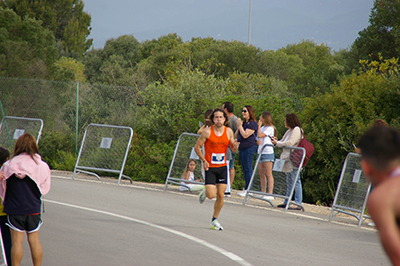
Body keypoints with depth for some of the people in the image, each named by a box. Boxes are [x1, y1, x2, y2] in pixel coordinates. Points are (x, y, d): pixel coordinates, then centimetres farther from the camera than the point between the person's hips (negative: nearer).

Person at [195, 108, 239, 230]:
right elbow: (197, 147, -2)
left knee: (220, 195, 0)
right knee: (211, 195, -12)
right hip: (210, 167, -3)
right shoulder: (207, 132, -10)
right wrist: (204, 160, -12)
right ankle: (205, 192, 25)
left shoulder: (229, 131, 0)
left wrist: (235, 146, -13)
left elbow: (233, 149, 11)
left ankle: (214, 220, 17)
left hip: (222, 167, 3)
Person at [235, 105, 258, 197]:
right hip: (242, 148, 9)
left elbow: (245, 135, -19)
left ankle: (248, 189, -6)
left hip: (249, 147, -9)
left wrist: (240, 125, -10)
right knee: (245, 169, 11)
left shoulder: (253, 124, -9)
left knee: (248, 169, -8)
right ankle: (246, 189, 16)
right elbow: (236, 135, 19)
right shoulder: (243, 123, 18)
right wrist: (238, 127, 3)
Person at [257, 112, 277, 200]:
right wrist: (257, 141, -2)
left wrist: (259, 126, -5)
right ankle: (263, 192, 12)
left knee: (269, 174, -9)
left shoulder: (270, 128, -7)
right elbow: (258, 139, 20)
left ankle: (270, 194, -11)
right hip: (260, 152, 9)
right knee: (261, 174, 8)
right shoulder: (262, 128, 18)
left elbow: (260, 135, -17)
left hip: (268, 152, -9)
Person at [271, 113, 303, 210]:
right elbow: (284, 142, 21)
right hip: (288, 159, 10)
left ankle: (298, 203, -10)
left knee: (295, 181, -9)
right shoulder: (289, 131, 20)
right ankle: (287, 202, 20)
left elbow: (290, 143, -18)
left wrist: (277, 143, -11)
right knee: (289, 181, 14)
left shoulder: (296, 130, -9)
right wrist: (277, 141, 2)